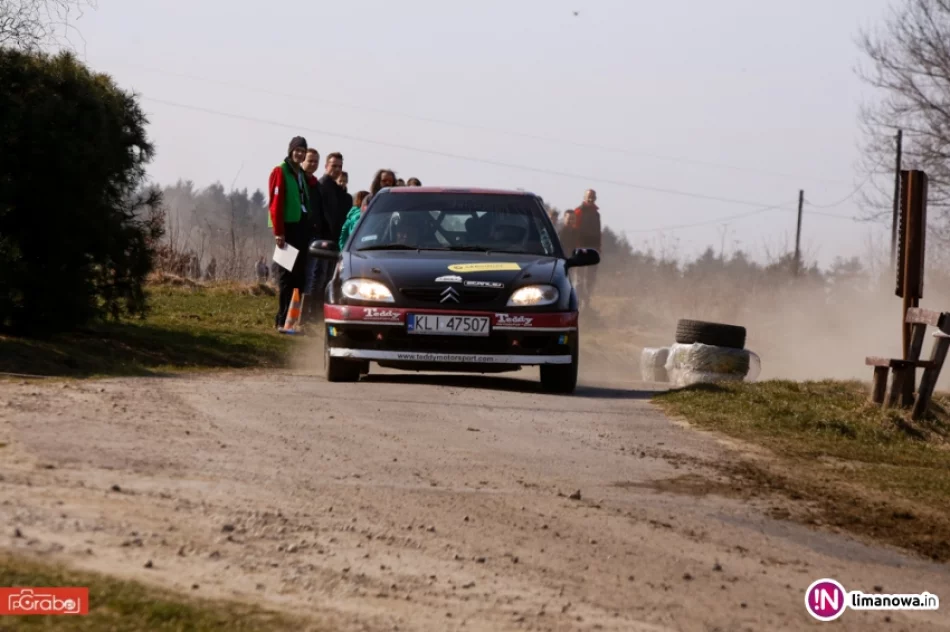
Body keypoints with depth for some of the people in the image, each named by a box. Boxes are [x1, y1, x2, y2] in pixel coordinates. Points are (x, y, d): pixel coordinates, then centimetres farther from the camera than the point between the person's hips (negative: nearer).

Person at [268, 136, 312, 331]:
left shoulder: (303, 175, 19)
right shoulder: (280, 172, -5)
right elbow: (275, 204, -12)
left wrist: (309, 228, 9)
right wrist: (278, 233, -18)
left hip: (302, 227, 8)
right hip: (287, 227, -8)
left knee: (300, 274, 7)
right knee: (286, 275, -8)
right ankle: (282, 320, -7)